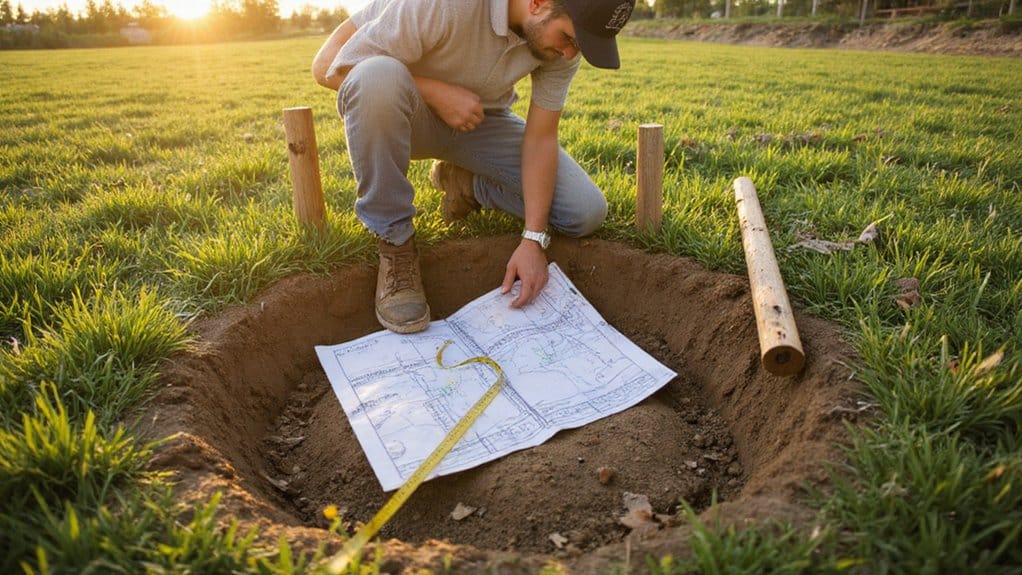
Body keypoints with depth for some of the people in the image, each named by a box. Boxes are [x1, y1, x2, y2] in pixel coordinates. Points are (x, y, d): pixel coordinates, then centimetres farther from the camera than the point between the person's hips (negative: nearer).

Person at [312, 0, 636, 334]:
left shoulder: (563, 29, -18)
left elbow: (541, 138, -15)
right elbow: (327, 67, -26)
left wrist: (534, 239, -23)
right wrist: (436, 92, -31)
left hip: (479, 119, 4)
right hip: (406, 116, -3)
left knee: (586, 213, -12)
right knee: (378, 77, -41)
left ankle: (463, 182, 12)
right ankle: (394, 243, -20)